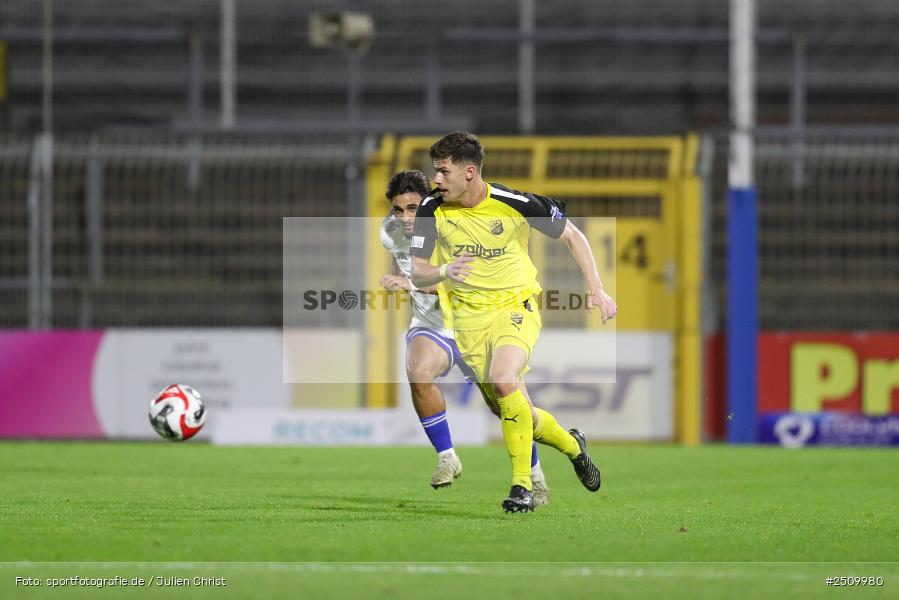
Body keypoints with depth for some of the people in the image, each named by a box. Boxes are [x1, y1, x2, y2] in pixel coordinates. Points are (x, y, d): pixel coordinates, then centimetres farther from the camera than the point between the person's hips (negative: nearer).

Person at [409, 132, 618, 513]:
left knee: (502, 381, -32)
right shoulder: (432, 209, -7)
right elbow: (416, 273, -4)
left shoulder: (515, 203, -14)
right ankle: (572, 445, 37)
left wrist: (596, 289, -7)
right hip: (469, 319, 4)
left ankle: (522, 485, -21)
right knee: (522, 417, 4)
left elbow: (572, 236, 0)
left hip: (516, 307, -4)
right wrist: (443, 272, -27)